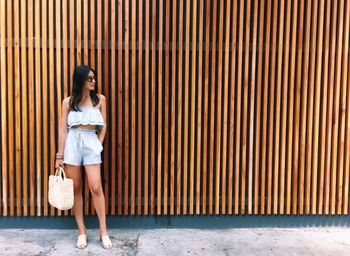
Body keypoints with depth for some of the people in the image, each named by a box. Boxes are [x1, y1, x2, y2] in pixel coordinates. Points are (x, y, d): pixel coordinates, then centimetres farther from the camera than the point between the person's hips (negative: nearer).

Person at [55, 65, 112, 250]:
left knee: (96, 187, -7)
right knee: (76, 189, 5)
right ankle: (81, 231, 18)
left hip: (91, 144, 0)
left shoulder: (100, 99, 5)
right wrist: (59, 155, 0)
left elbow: (103, 126, 10)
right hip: (72, 144, 1)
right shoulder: (68, 102, 3)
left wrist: (99, 144, 3)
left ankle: (103, 231, 5)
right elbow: (63, 130, 2)